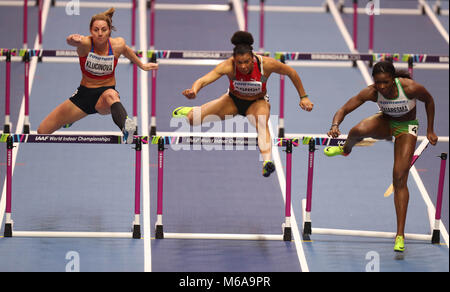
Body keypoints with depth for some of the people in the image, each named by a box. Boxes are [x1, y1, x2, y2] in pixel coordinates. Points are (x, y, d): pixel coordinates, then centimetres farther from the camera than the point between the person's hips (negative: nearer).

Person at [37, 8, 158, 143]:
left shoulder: (117, 44, -10)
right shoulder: (85, 43, -17)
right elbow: (71, 41, -41)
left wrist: (142, 65, 29)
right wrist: (73, 39, -66)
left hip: (106, 93, -2)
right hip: (84, 94, 2)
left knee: (110, 95, -42)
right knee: (42, 131, 3)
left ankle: (126, 127, -71)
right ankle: (68, 119, 38)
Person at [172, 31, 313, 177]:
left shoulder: (266, 64, -28)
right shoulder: (228, 66, -30)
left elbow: (292, 73, -12)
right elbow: (204, 79, -40)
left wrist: (303, 97, -5)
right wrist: (193, 91, -61)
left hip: (257, 103, -2)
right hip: (233, 101, 2)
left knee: (262, 123, -37)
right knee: (192, 119, -4)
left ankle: (267, 161, -59)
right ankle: (188, 111, 36)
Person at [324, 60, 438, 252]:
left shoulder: (410, 87, -31)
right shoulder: (372, 92, -26)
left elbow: (429, 101, -11)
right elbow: (344, 109, -24)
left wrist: (430, 131, -5)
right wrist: (335, 126, -46)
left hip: (406, 128, -2)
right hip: (385, 122, 2)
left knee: (400, 179, -12)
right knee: (359, 130, -33)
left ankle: (400, 235, -7)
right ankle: (346, 149, 8)